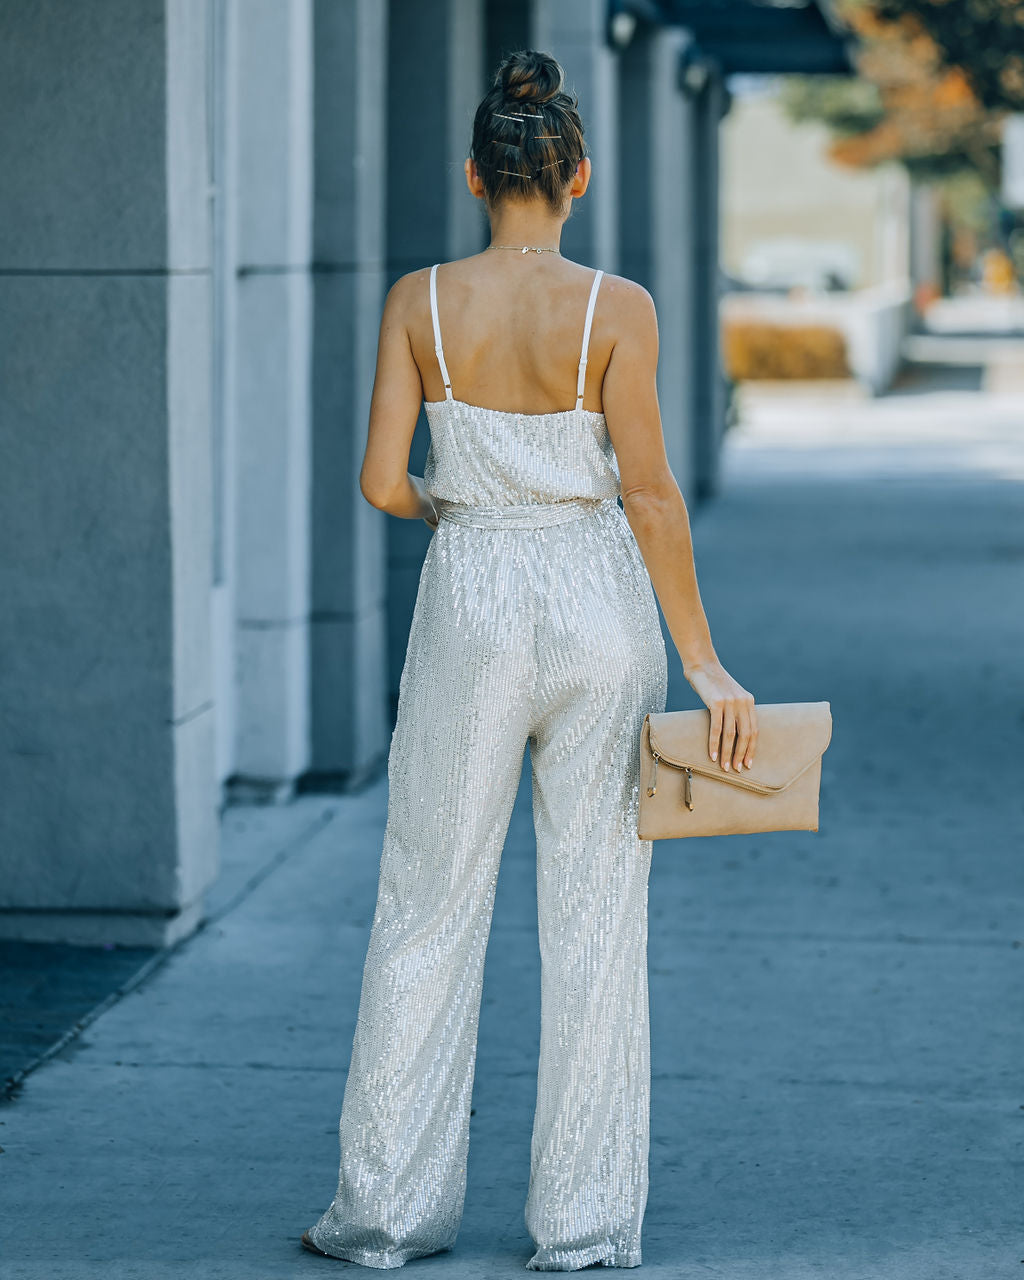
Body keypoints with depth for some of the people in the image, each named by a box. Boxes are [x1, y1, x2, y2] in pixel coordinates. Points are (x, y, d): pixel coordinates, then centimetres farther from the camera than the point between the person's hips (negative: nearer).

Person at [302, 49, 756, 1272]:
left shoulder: (419, 300, -5)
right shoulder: (615, 309, -8)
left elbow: (382, 481, -7)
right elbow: (648, 493, -11)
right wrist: (704, 663, -7)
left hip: (471, 604, 1)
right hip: (598, 604, 0)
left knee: (429, 909, 11)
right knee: (597, 918, 7)